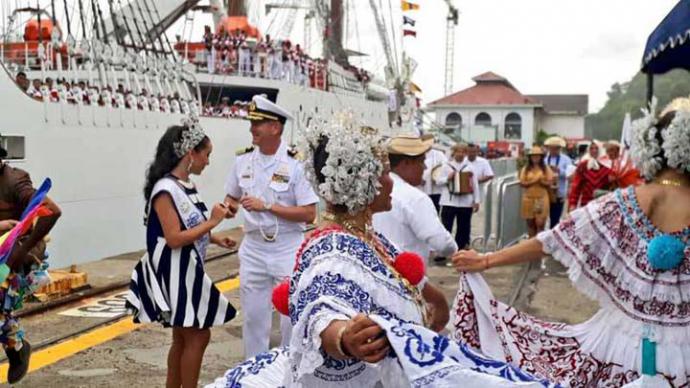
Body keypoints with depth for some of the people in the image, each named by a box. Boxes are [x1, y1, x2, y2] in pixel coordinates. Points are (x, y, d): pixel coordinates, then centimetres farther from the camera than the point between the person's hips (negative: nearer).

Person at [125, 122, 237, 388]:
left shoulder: (187, 185, 8)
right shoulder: (165, 189, -20)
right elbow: (174, 238, -23)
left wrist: (215, 239, 7)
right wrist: (211, 222, -19)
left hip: (188, 271, 9)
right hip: (174, 273, -9)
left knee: (183, 337, 15)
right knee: (197, 335, -3)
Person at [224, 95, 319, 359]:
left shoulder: (295, 163, -11)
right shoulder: (243, 160, 3)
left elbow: (309, 214, -14)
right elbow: (232, 197, 18)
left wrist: (266, 206, -19)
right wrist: (228, 207, -6)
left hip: (287, 248, -4)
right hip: (253, 247, 4)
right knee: (253, 314, 13)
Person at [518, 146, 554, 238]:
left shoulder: (546, 169, 4)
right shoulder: (525, 169, 6)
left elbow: (549, 183, -1)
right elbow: (522, 183, -2)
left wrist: (541, 181, -18)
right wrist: (533, 181, -14)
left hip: (541, 198, -2)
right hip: (528, 198, 2)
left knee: (540, 223, -7)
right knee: (530, 223, 6)